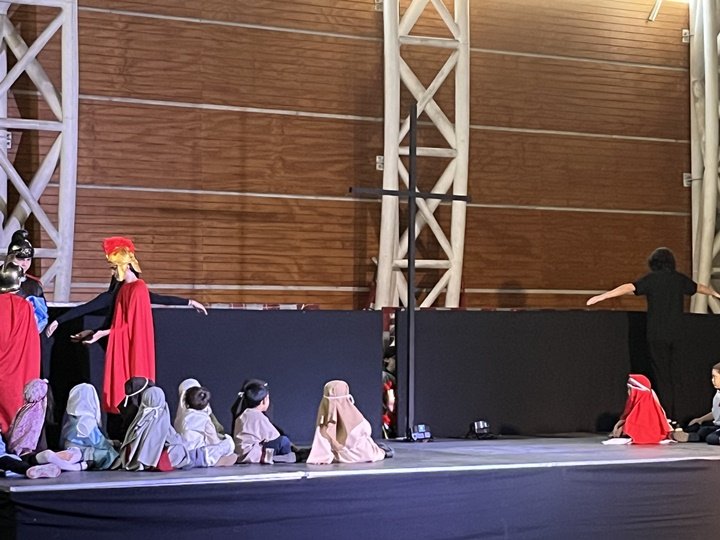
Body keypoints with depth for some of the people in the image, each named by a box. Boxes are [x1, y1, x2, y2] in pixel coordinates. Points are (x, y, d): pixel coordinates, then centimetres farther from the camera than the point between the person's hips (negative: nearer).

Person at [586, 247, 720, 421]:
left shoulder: (652, 278, -5)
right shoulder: (680, 279, 10)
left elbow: (629, 287, -17)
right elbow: (699, 287, 29)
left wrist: (603, 296, -19)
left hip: (658, 335, -4)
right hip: (675, 334, 4)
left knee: (663, 377, -2)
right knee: (673, 375, 10)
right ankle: (674, 418, 10)